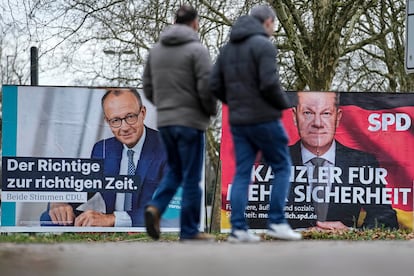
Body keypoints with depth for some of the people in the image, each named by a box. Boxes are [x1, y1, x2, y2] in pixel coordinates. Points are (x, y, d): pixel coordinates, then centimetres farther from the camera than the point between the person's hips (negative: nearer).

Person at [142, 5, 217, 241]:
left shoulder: (156, 50, 10)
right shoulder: (197, 49, -9)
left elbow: (148, 88, 11)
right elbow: (206, 88, -16)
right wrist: (212, 110, 2)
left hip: (164, 121, 6)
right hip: (190, 121, -6)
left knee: (175, 171, 19)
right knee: (191, 177, 2)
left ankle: (156, 207, -4)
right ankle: (190, 230, 5)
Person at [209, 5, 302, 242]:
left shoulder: (228, 48, 13)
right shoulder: (263, 45, -11)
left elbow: (215, 86, 10)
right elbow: (270, 84, -19)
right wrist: (284, 104, -2)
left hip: (238, 122, 7)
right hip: (264, 120, -7)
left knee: (242, 173, 7)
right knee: (282, 168, 5)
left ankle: (238, 229, 1)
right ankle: (277, 222, 1)